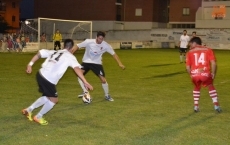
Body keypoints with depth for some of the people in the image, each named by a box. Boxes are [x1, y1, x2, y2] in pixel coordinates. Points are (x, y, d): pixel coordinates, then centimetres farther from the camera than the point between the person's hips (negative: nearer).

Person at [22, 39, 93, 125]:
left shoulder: (55, 52, 18)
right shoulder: (70, 56, -2)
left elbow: (39, 54, 15)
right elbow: (77, 68, -17)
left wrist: (30, 64, 16)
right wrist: (85, 82, -23)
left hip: (41, 75, 8)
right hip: (48, 80, -8)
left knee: (47, 97, 26)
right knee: (54, 100, 12)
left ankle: (29, 110, 31)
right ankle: (38, 117, 22)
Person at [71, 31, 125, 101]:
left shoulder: (105, 45, -17)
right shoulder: (88, 42, -20)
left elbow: (113, 54, -7)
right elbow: (78, 46, -11)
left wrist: (120, 63, -15)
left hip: (97, 63, 0)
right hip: (86, 62, 0)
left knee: (103, 80, -8)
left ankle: (107, 95, 16)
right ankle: (85, 91, -11)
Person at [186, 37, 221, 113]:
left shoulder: (190, 52, 12)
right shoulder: (208, 50, 11)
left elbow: (187, 67, 7)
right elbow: (213, 63, -2)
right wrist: (213, 73, 9)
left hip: (194, 74, 1)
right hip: (206, 73, -1)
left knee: (196, 88, 28)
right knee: (211, 87, 24)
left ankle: (196, 106, 24)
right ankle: (216, 105, 16)